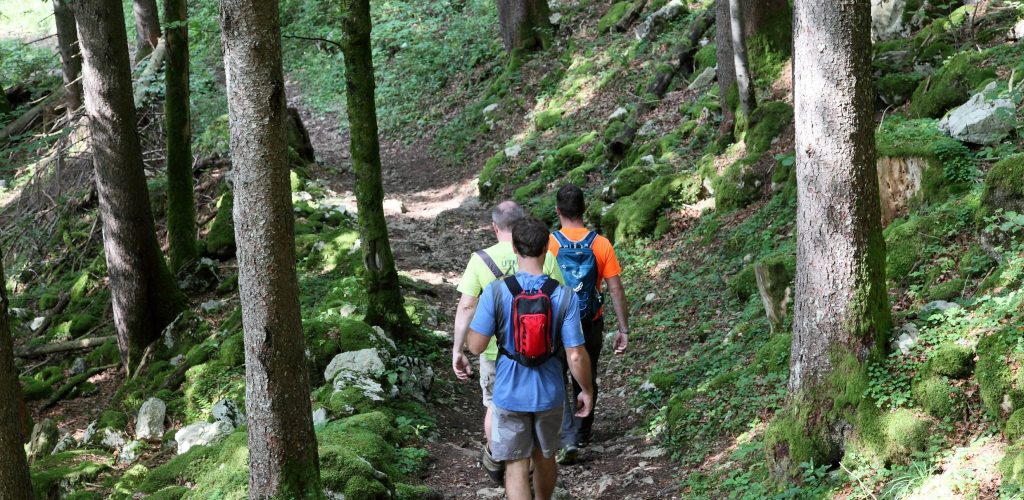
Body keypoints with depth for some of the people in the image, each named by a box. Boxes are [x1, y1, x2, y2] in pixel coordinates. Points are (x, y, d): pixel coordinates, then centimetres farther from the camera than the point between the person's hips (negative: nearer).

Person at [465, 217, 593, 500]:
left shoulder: (496, 292, -17)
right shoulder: (565, 296, -14)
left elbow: (476, 346, -12)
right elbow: (576, 355, -12)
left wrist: (469, 328, 9)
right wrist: (586, 391, 3)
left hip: (510, 394, -2)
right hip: (549, 394, 2)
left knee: (516, 465, 7)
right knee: (545, 456, 23)